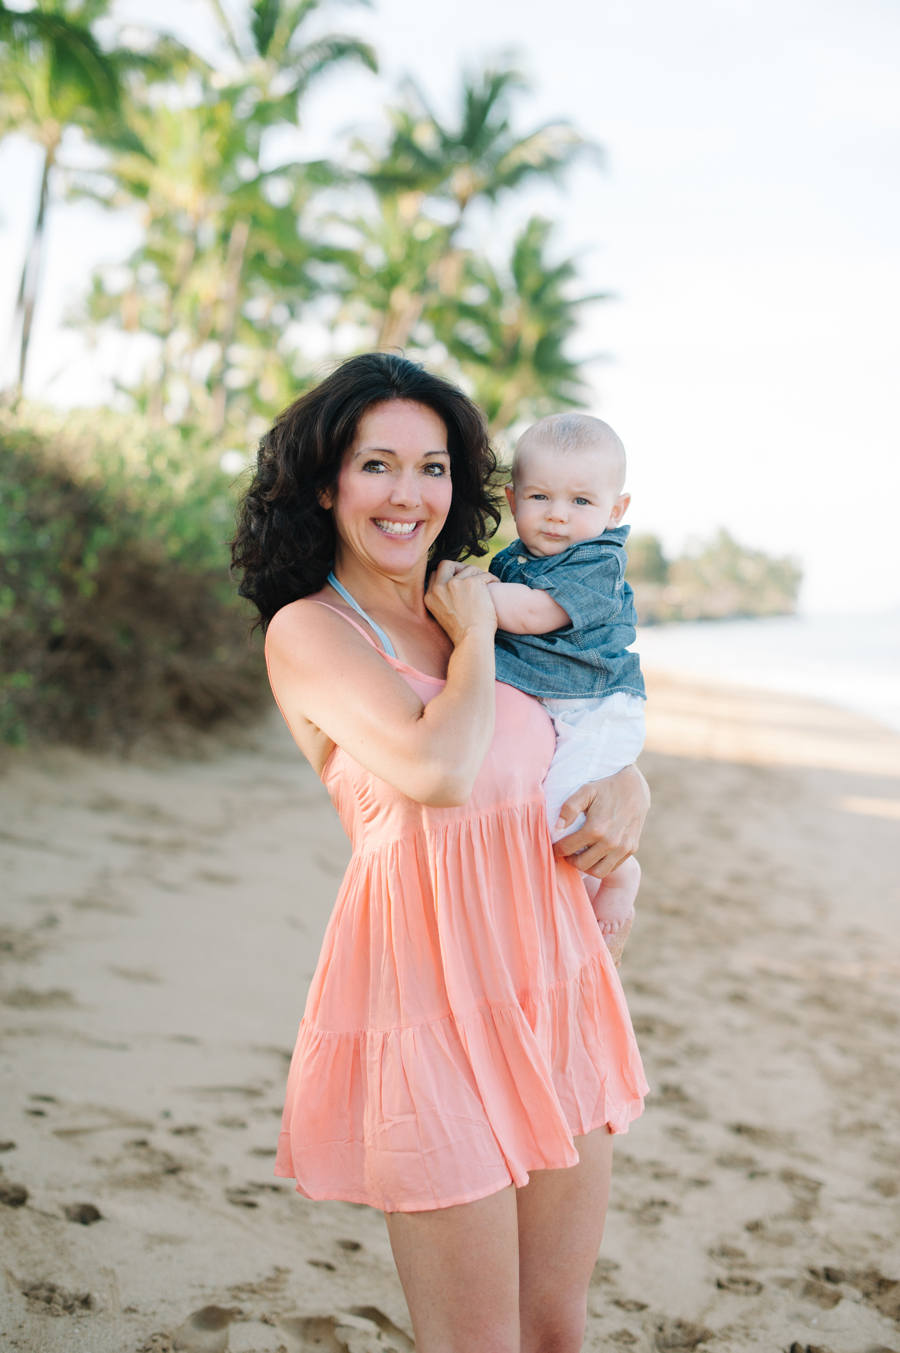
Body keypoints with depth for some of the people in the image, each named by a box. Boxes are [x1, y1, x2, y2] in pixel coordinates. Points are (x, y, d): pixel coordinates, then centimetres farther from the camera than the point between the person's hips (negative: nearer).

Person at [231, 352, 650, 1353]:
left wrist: (627, 790, 3)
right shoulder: (308, 629, -6)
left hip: (551, 989, 7)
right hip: (432, 1001, -6)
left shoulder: (468, 607, 13)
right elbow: (439, 768, -22)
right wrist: (476, 638, -5)